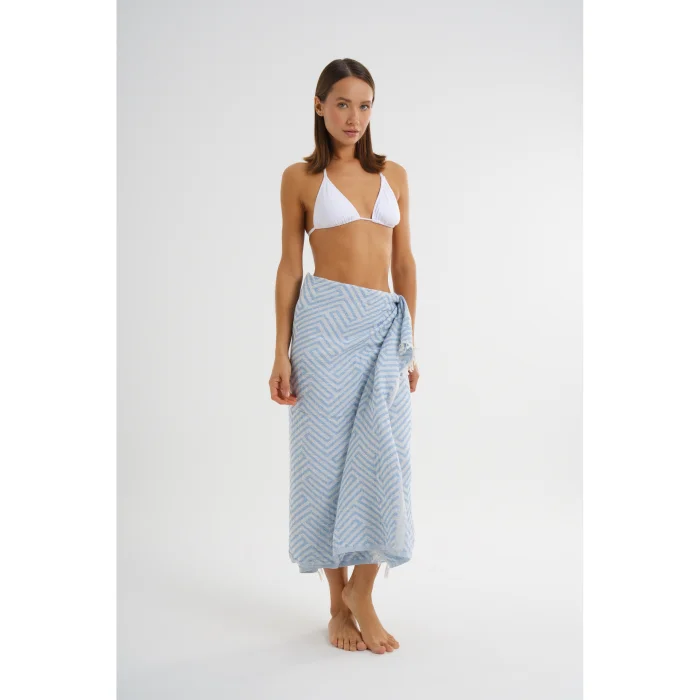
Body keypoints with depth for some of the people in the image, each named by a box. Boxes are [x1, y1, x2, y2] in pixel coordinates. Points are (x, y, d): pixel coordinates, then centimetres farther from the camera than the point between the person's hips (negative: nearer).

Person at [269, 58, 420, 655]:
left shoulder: (394, 174, 13)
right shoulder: (300, 178, 5)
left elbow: (404, 261, 13)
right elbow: (290, 265, 3)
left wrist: (411, 343, 10)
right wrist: (281, 352, -2)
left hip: (385, 325, 3)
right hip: (326, 320, -3)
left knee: (385, 458, -3)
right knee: (328, 456, 3)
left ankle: (362, 592, 16)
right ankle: (338, 603, 18)